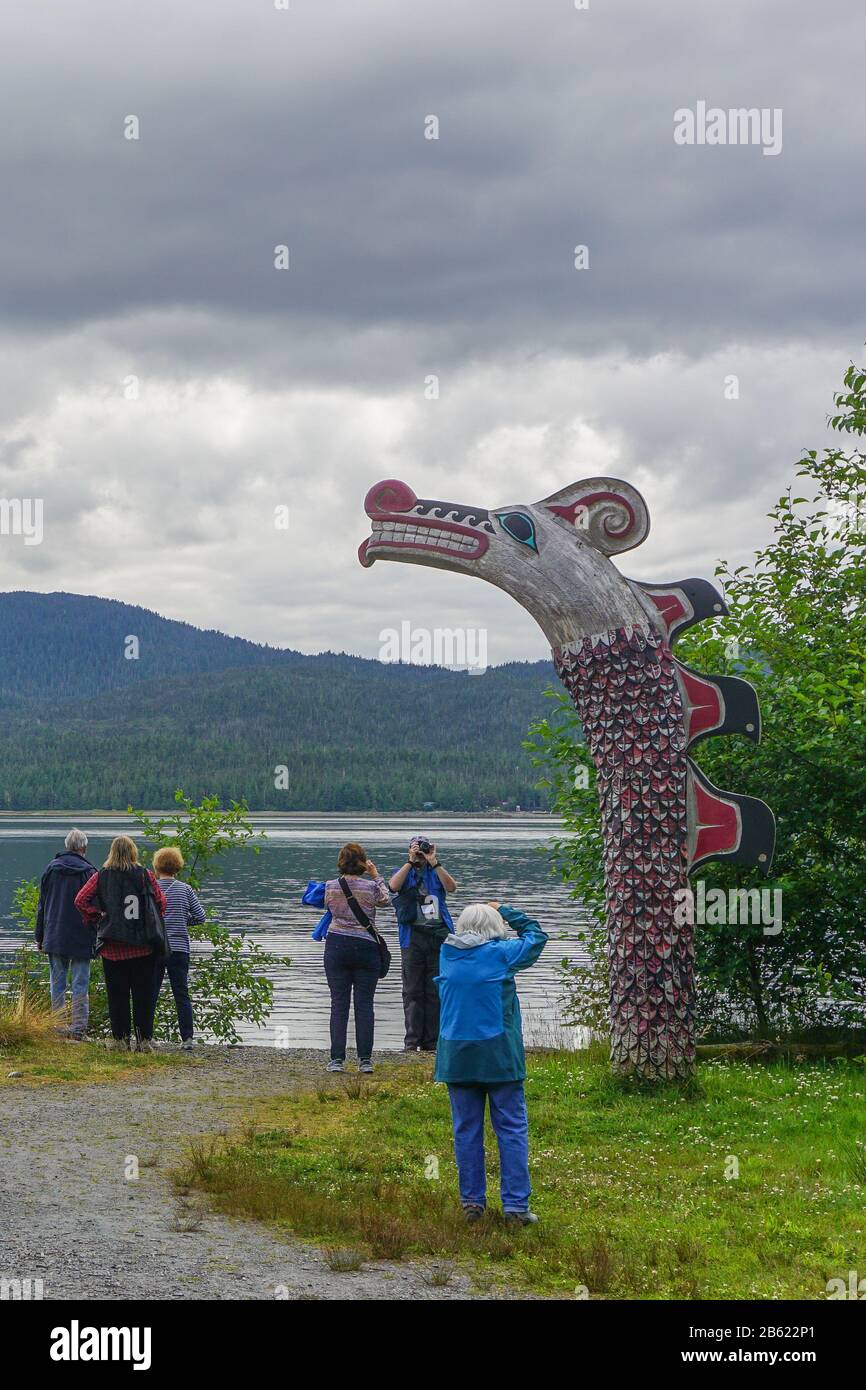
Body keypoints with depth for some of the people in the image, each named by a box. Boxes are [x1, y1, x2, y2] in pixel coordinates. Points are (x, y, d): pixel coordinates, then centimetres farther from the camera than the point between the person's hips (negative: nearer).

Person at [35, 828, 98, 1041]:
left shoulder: (51, 868, 4)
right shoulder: (88, 871, -7)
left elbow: (42, 905, 10)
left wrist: (40, 936, 16)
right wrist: (97, 937, 0)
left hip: (54, 937, 3)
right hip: (81, 939, -3)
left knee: (57, 983, 9)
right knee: (80, 985, 0)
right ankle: (78, 1029, -4)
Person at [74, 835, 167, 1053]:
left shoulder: (101, 877, 1)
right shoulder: (145, 875, -2)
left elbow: (81, 900, -5)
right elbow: (161, 901, -6)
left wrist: (96, 918, 5)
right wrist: (150, 924, 8)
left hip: (111, 945, 1)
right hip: (142, 945, -1)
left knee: (117, 994, 7)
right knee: (143, 994, 5)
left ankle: (120, 1038, 7)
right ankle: (144, 1039, 4)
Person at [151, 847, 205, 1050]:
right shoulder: (185, 890, 1)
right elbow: (200, 916, 1)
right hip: (179, 949, 1)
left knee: (150, 995, 8)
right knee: (182, 995, 5)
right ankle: (187, 1038, -2)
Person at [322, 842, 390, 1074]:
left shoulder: (330, 887, -3)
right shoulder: (371, 887, -8)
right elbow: (385, 901, 12)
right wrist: (376, 876, 22)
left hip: (336, 946, 1)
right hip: (366, 948, -1)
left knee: (339, 1004, 4)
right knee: (364, 1004, 3)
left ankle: (337, 1059, 0)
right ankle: (365, 1060, 2)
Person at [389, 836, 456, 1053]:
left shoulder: (437, 872, 15)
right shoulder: (404, 872, 14)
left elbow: (451, 887, -5)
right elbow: (393, 886, -9)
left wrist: (434, 862, -11)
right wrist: (411, 861, -10)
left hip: (439, 935, 1)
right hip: (413, 936, -1)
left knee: (436, 992, 0)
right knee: (413, 991, -3)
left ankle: (431, 1041, 3)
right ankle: (412, 1041, -3)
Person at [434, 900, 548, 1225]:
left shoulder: (447, 953, 3)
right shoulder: (500, 953, -8)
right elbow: (536, 936, 8)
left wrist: (490, 911, 16)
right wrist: (504, 911, 16)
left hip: (456, 1054, 4)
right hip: (499, 1054, -4)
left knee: (467, 1129, 10)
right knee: (512, 1129, 2)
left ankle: (472, 1201, 14)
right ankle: (515, 1205, 0)